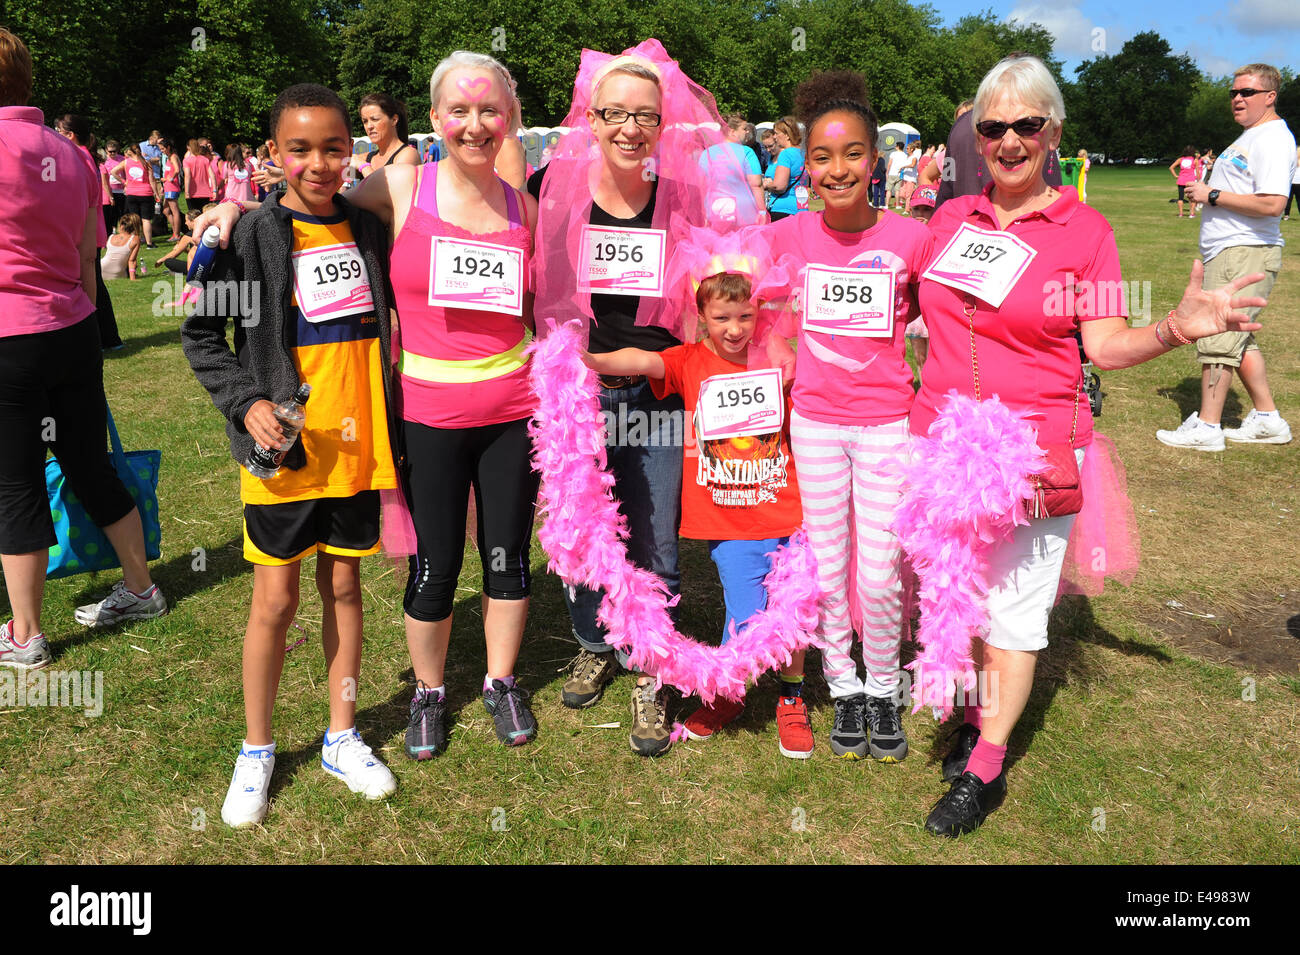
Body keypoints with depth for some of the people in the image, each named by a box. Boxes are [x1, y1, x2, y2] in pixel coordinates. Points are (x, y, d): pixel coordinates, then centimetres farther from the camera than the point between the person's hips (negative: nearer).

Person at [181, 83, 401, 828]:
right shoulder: (254, 237, -8)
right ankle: (256, 751, 24)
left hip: (356, 446, 3)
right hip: (284, 450, -3)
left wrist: (392, 422, 7)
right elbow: (201, 335, -2)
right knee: (276, 601, 5)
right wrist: (246, 403, -15)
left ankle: (343, 737, 29)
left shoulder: (369, 230, 3)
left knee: (344, 587, 13)